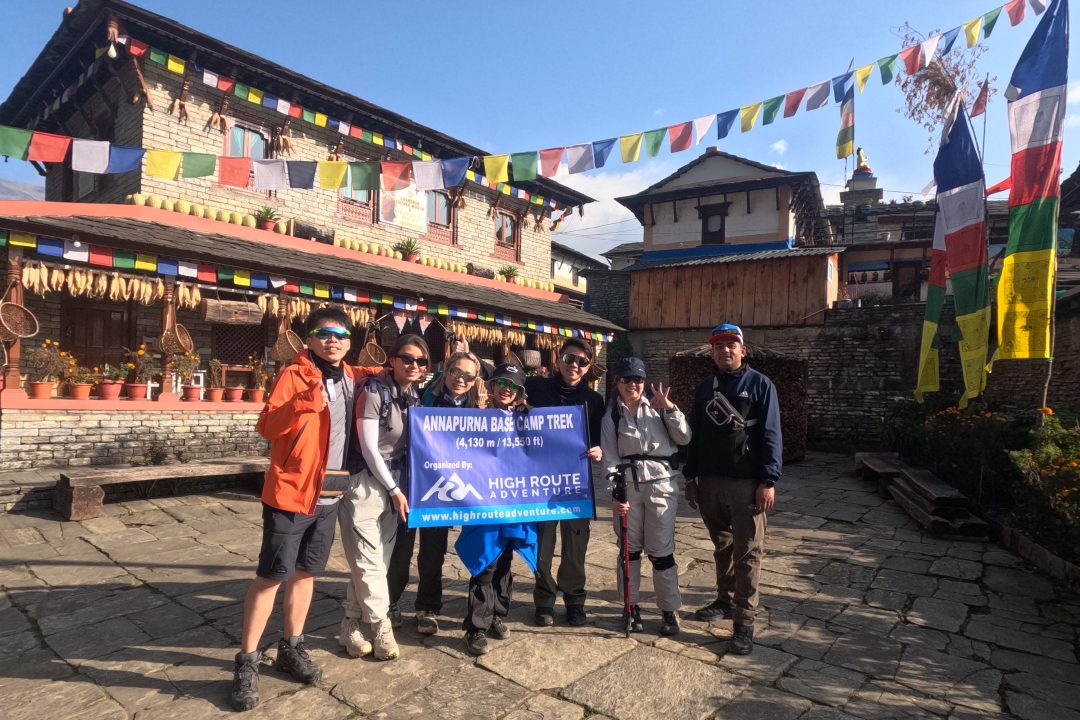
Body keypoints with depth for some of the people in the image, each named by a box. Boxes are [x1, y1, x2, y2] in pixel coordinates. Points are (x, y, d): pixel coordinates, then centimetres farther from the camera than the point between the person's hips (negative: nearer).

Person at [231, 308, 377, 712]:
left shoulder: (350, 376, 7)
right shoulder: (295, 374, -11)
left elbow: (370, 374, 31)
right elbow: (267, 427, -20)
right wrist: (304, 402, -34)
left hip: (329, 496, 6)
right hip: (291, 492, -6)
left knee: (305, 572, 16)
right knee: (271, 576, 1)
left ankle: (291, 648, 31)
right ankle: (246, 662, 14)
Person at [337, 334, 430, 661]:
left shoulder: (414, 396, 7)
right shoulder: (375, 392, -13)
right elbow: (369, 448, -14)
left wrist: (399, 489, 7)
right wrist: (395, 490, -10)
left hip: (393, 486, 7)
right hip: (366, 485, -6)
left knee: (378, 562, 10)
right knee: (368, 562, -1)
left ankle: (353, 625, 23)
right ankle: (381, 627, 14)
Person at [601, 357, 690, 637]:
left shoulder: (657, 407, 5)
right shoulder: (611, 415, 3)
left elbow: (684, 438, 0)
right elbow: (610, 458, -2)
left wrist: (670, 408, -9)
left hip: (661, 482, 0)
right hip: (627, 485, 1)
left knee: (661, 550, 2)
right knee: (629, 548, 10)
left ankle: (670, 609, 18)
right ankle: (631, 606, 26)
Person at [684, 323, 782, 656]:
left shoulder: (760, 385, -2)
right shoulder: (704, 388, 13)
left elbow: (771, 436, -7)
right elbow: (694, 434, 14)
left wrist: (768, 481, -14)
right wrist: (691, 477, 11)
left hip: (746, 483, -5)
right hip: (710, 482, 5)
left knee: (747, 552, -1)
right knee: (722, 547, 16)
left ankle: (744, 621, 5)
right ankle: (725, 600, 31)